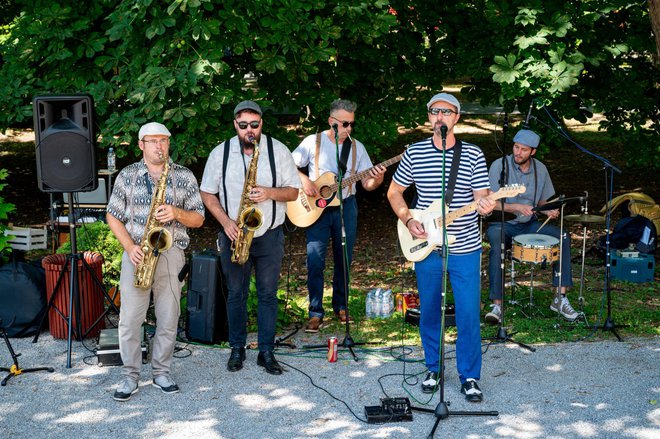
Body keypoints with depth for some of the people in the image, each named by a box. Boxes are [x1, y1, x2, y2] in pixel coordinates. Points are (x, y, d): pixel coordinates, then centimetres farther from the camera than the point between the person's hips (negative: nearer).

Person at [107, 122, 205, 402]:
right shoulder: (127, 176, 6)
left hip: (170, 253, 1)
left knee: (168, 318, 4)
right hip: (136, 253, 0)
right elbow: (113, 215, 7)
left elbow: (198, 218, 7)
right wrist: (129, 246, -8)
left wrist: (177, 213, -14)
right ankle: (130, 375, 8)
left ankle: (162, 372, 18)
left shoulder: (185, 177, 6)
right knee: (129, 318, -3)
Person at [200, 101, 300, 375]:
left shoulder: (279, 151, -4)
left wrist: (270, 192, -20)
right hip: (234, 236, 1)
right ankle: (237, 349, 23)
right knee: (236, 294, 10)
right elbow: (207, 193, 2)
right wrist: (226, 222, -11)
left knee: (268, 295, 5)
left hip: (269, 236, 0)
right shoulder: (220, 153, -2)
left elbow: (294, 191, 0)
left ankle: (266, 352, 14)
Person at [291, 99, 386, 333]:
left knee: (344, 260, 8)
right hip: (316, 208, -3)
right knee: (315, 260, -8)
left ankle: (340, 306, 24)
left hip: (346, 206, 3)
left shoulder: (357, 147, 6)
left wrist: (377, 180, -16)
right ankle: (316, 313, 0)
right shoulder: (313, 142, -3)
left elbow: (366, 183, 5)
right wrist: (304, 179, -18)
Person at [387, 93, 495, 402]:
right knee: (428, 312, 12)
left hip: (465, 248, -2)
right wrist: (408, 220, -5)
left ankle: (469, 377, 13)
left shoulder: (473, 155, -2)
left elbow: (481, 197, -5)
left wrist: (484, 206, -29)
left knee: (469, 315, -1)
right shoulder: (414, 153, 2)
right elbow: (394, 191, 10)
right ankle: (434, 369, 30)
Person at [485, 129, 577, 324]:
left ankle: (560, 299, -11)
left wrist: (548, 211, -11)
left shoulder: (540, 169, 3)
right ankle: (497, 305, -30)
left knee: (563, 236, -17)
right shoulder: (499, 165, -11)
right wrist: (517, 207, -29)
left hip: (529, 224, 4)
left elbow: (543, 201, 13)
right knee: (497, 247, -36)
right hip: (502, 223, -4)